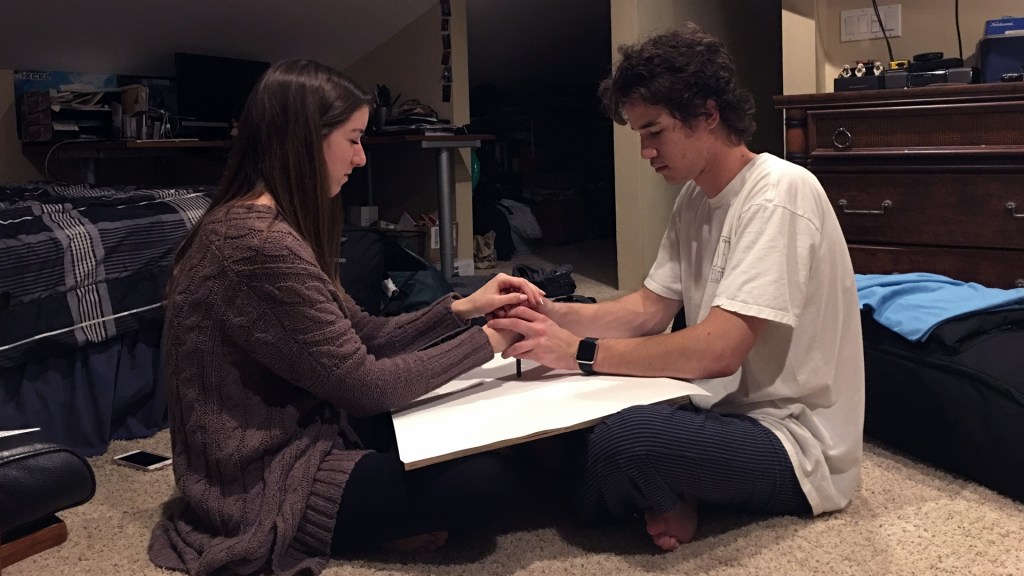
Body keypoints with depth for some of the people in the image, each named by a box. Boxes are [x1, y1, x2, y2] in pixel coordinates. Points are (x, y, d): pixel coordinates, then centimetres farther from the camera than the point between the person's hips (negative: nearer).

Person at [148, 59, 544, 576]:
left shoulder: (262, 222, 7)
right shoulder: (261, 243, -27)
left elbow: (363, 337, 7)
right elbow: (365, 384, -23)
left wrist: (463, 309, -1)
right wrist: (488, 341, -13)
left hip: (277, 443, 10)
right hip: (258, 487, -10)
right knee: (484, 480, -17)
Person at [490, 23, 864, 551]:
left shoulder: (778, 194, -22)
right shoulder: (694, 197, 7)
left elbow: (717, 350, -29)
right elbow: (650, 309, 6)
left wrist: (582, 351, -24)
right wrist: (552, 314, -10)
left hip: (794, 441, -8)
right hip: (730, 410, 8)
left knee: (624, 440, -32)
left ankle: (668, 501, 0)